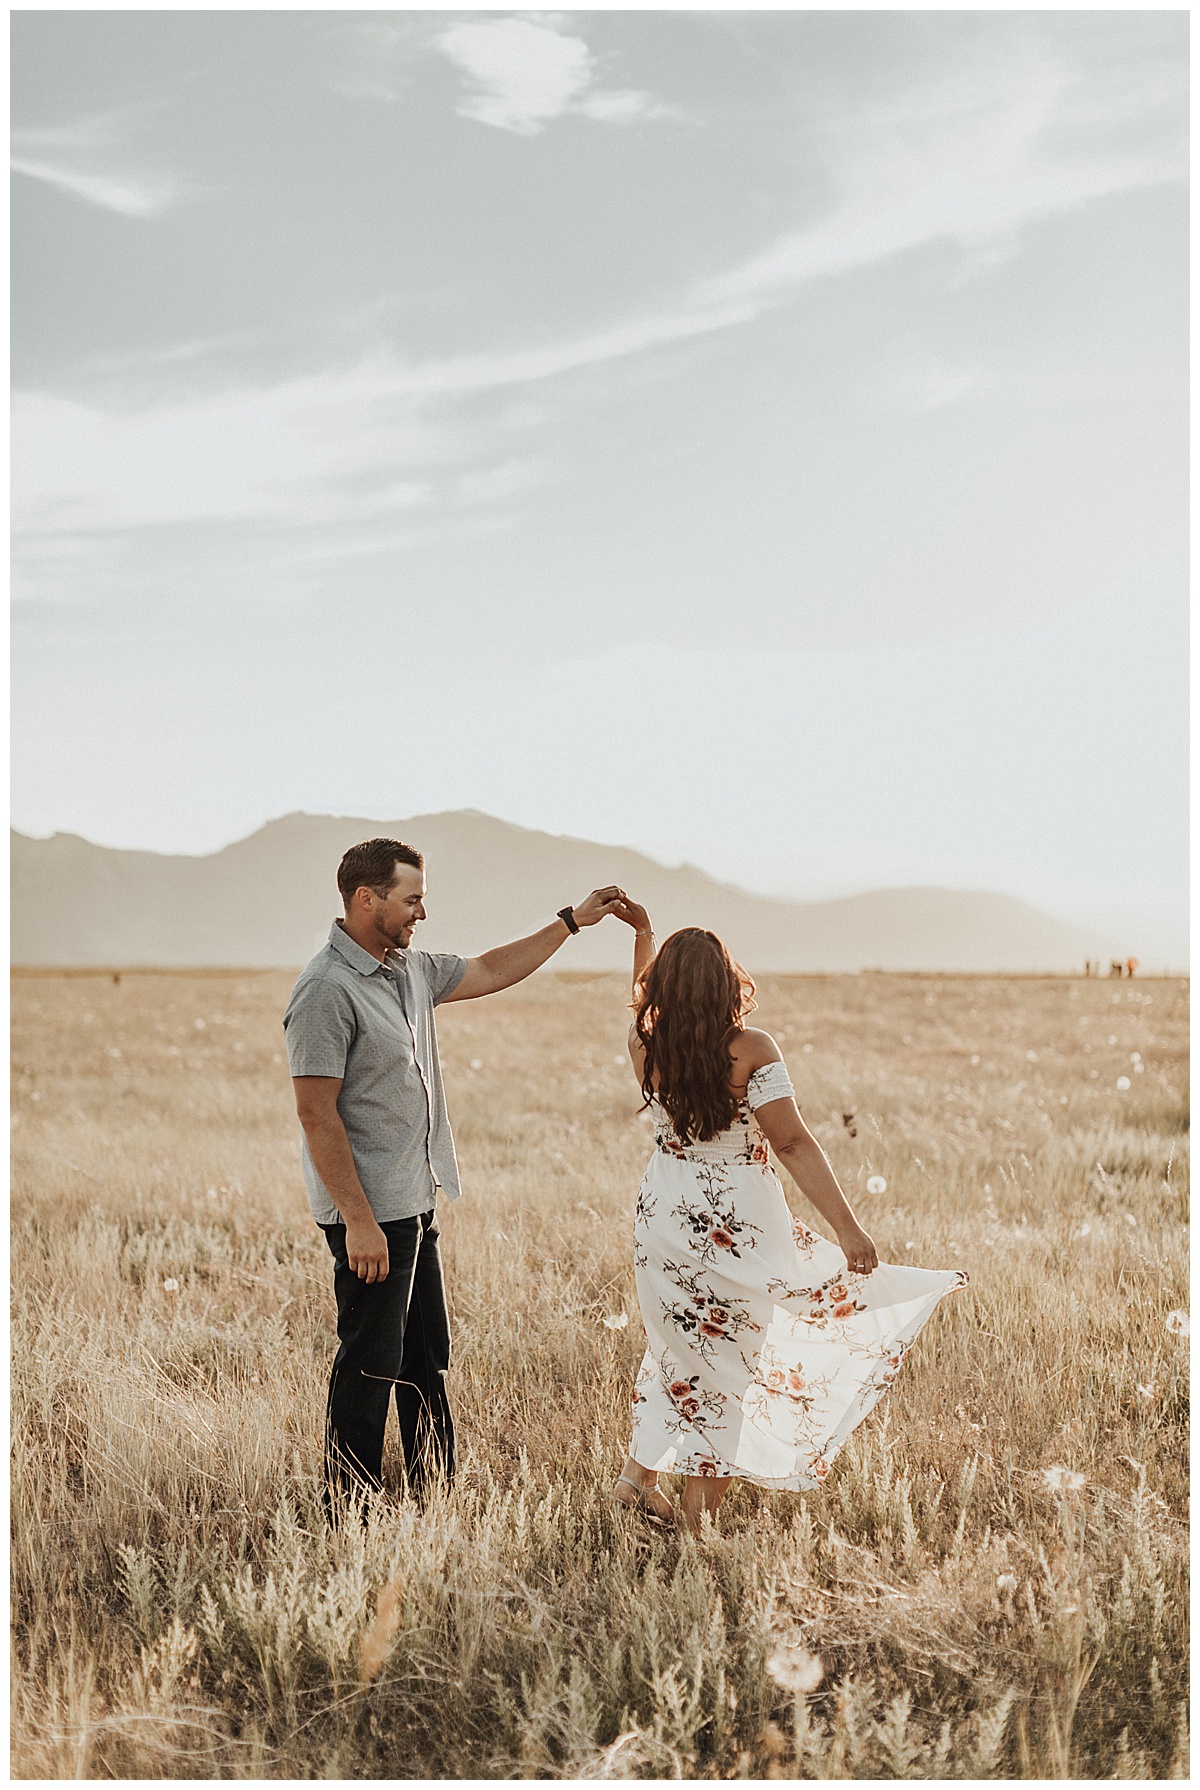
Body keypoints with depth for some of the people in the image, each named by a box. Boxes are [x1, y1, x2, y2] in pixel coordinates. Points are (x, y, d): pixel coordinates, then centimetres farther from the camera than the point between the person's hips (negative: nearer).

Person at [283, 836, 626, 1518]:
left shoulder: (412, 969, 9)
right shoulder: (327, 990, -19)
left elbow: (489, 973, 25)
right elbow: (316, 1112, -21)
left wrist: (572, 922, 21)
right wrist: (358, 1222, -22)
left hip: (418, 1205, 9)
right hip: (371, 1215, -9)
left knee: (428, 1359, 17)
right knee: (370, 1365, 0)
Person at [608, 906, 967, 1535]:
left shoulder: (645, 1047, -6)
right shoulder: (750, 1050, -18)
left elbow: (649, 1002, 20)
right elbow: (793, 1144, -23)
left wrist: (644, 933, 27)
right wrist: (847, 1228, -23)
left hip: (663, 1217, 4)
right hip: (738, 1224, -4)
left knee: (676, 1347, 25)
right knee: (728, 1364, 11)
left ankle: (638, 1472, 26)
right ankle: (697, 1512, 17)